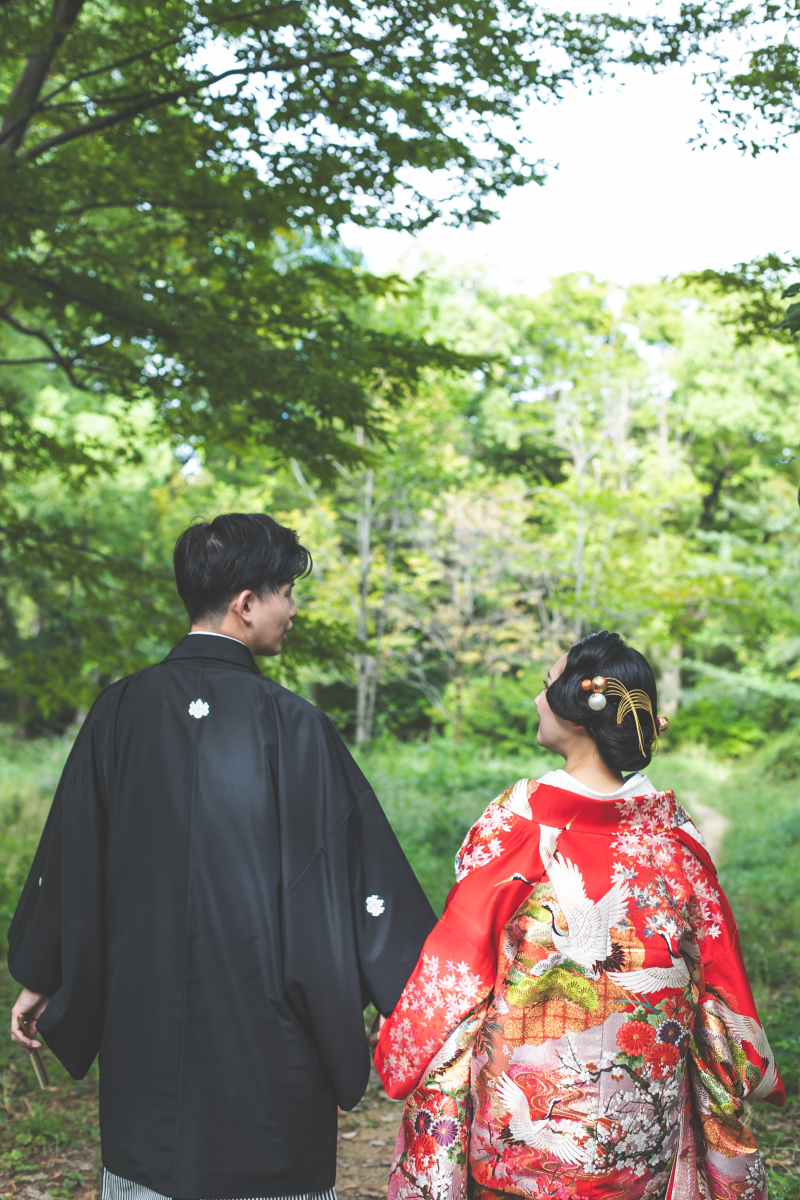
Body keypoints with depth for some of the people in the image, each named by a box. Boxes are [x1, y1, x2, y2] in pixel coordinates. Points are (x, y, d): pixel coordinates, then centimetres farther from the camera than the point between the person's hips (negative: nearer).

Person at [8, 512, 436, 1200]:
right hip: (267, 1031, -3)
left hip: (143, 1014, 4)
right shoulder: (291, 725, -12)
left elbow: (68, 853, 5)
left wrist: (41, 980, 17)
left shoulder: (121, 712, -2)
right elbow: (362, 863, -10)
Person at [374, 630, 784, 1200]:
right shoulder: (672, 829, -6)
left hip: (526, 1095, -3)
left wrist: (401, 1054, 3)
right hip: (647, 1101, 3)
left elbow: (458, 956, -10)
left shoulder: (515, 820, -15)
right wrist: (747, 1072, 15)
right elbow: (718, 963, 2)